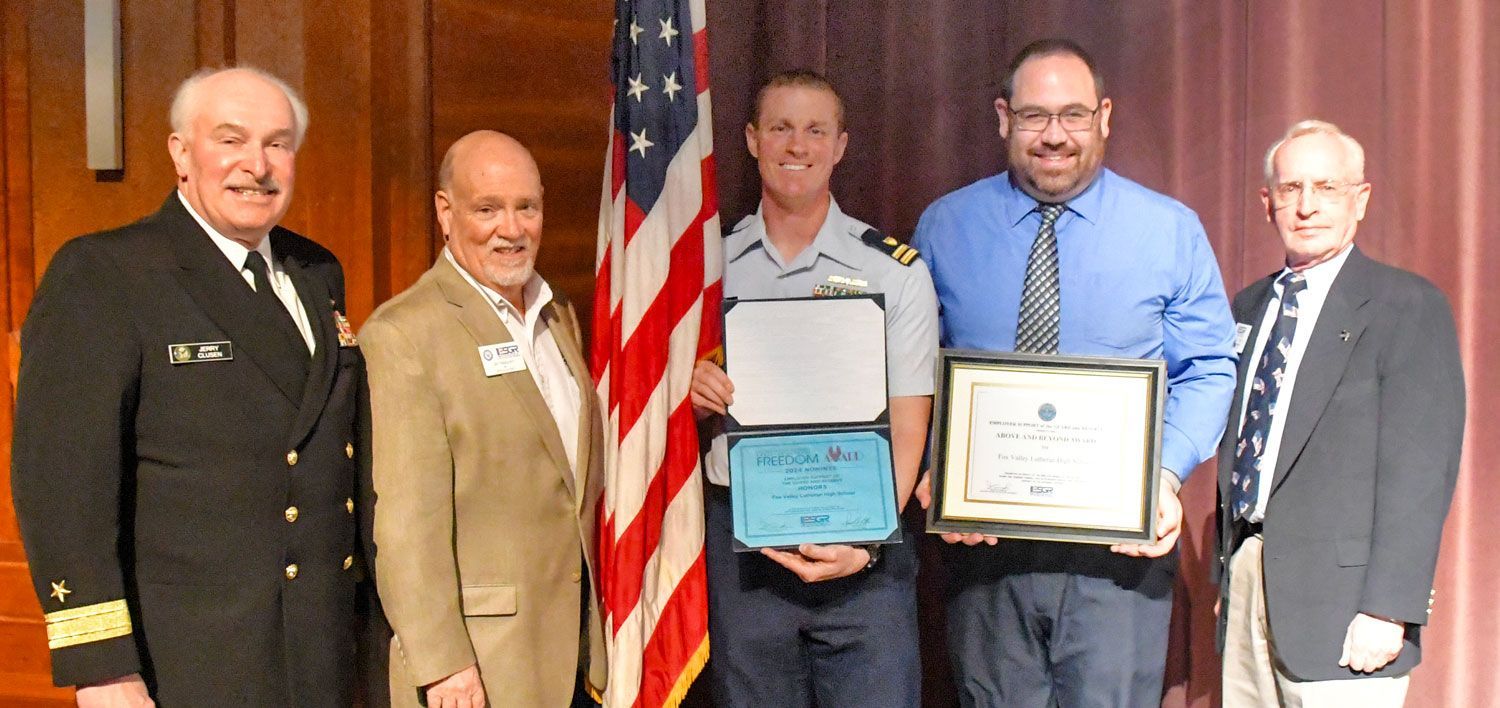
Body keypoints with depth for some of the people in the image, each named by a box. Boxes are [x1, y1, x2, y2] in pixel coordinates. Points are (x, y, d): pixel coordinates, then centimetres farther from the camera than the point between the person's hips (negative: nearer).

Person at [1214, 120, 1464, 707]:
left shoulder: (1408, 306, -5)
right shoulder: (1248, 307, 14)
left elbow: (1420, 470, -11)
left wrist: (1388, 609, -16)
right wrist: (1227, 571, 13)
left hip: (1339, 598, -5)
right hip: (1245, 581, 6)